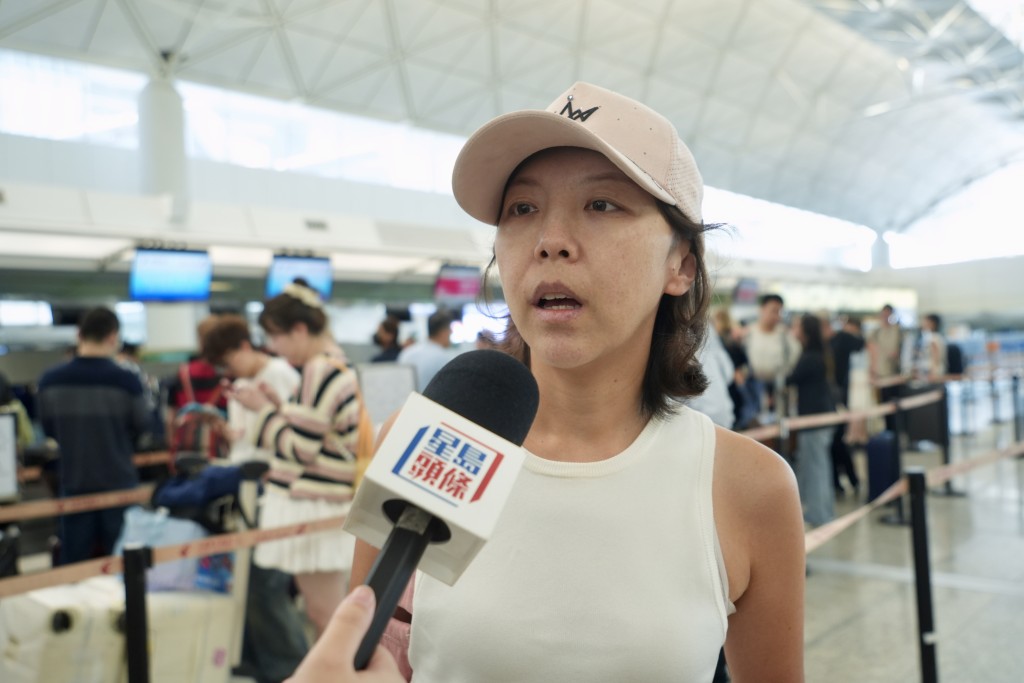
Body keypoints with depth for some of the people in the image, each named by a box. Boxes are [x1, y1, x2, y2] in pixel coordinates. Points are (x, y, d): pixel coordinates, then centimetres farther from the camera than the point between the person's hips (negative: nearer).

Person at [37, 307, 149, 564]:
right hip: (118, 482, -2)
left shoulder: (50, 380, -7)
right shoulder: (126, 381, -16)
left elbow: (49, 429, 8)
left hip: (73, 483, 2)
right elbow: (141, 429, -2)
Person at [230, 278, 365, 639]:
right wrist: (278, 405, 9)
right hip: (319, 500, 10)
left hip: (313, 507, -10)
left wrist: (264, 409, -7)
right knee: (326, 612, 15)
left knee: (323, 613, -3)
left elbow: (301, 448, -18)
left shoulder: (319, 372, -18)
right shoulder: (335, 364, 14)